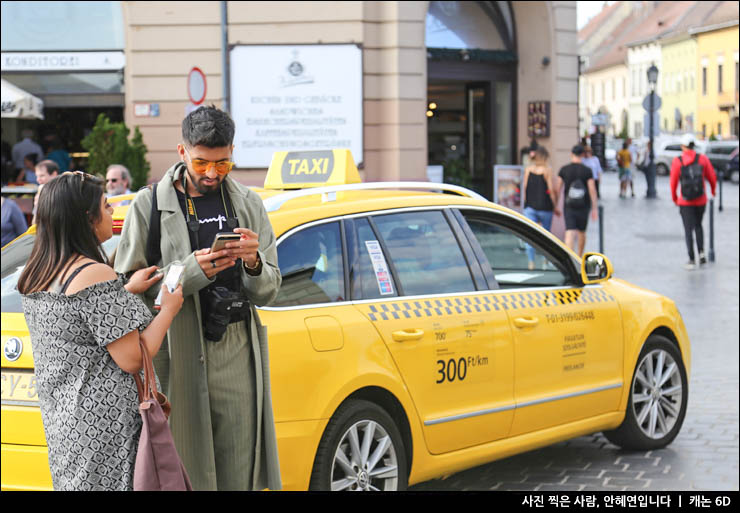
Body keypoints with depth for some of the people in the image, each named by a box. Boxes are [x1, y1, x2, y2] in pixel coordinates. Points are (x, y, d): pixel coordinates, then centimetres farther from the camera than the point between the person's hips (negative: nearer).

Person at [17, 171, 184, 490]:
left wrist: (125, 292, 16)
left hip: (59, 417, 9)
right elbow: (132, 360, -18)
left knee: (73, 482, 16)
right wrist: (169, 309, -6)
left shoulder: (35, 275, 6)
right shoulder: (95, 275, -20)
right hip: (102, 424, -9)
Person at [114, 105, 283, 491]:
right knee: (184, 474, -5)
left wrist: (254, 263, -10)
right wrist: (192, 271, -18)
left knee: (240, 474, 3)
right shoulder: (149, 206, 2)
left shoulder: (248, 205, 12)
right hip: (177, 357, -3)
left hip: (238, 356, 3)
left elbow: (268, 292, 12)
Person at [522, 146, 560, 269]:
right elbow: (551, 190, -9)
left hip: (530, 207, 2)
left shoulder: (528, 169, 2)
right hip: (545, 207, -2)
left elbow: (524, 187, 5)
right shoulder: (547, 170, -8)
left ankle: (531, 261, -15)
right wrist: (555, 207, 0)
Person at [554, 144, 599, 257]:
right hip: (583, 206, 1)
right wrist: (595, 208, -1)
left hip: (569, 206, -1)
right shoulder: (587, 171, -6)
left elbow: (557, 188, -1)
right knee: (581, 232, 18)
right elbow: (592, 190, -8)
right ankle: (579, 258, 33)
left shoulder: (564, 170, -4)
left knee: (570, 233, -7)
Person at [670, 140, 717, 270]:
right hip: (701, 200, 2)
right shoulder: (702, 159, -6)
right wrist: (713, 190, 22)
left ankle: (692, 260, -1)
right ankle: (701, 252, 8)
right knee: (698, 226, 23)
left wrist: (674, 198, 11)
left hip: (685, 201, -2)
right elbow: (712, 177, 1)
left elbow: (673, 182, -6)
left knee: (688, 230, 4)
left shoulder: (677, 161, -8)